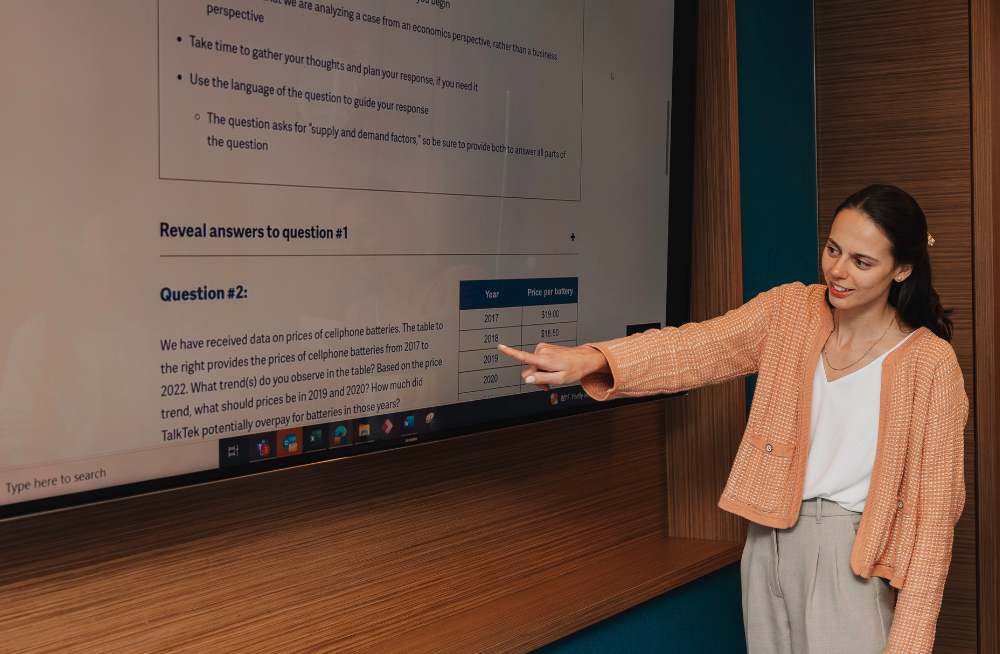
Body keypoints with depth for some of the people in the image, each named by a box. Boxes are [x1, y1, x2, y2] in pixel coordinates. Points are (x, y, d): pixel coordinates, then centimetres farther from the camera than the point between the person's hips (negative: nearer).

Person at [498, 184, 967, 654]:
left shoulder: (930, 364, -10)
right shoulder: (788, 311, 1)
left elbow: (932, 509, -9)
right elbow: (692, 349, -11)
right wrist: (592, 359, -29)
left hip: (850, 560, -4)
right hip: (769, 541, 4)